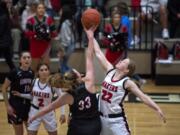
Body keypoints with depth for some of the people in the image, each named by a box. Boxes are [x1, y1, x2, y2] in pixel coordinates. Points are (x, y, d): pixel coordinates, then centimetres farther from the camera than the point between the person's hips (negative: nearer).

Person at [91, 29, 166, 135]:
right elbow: (98, 53, 3)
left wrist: (157, 109, -29)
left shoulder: (127, 83, -14)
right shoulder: (110, 71, 0)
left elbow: (143, 97, -18)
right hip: (102, 117, 6)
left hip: (116, 120, -6)